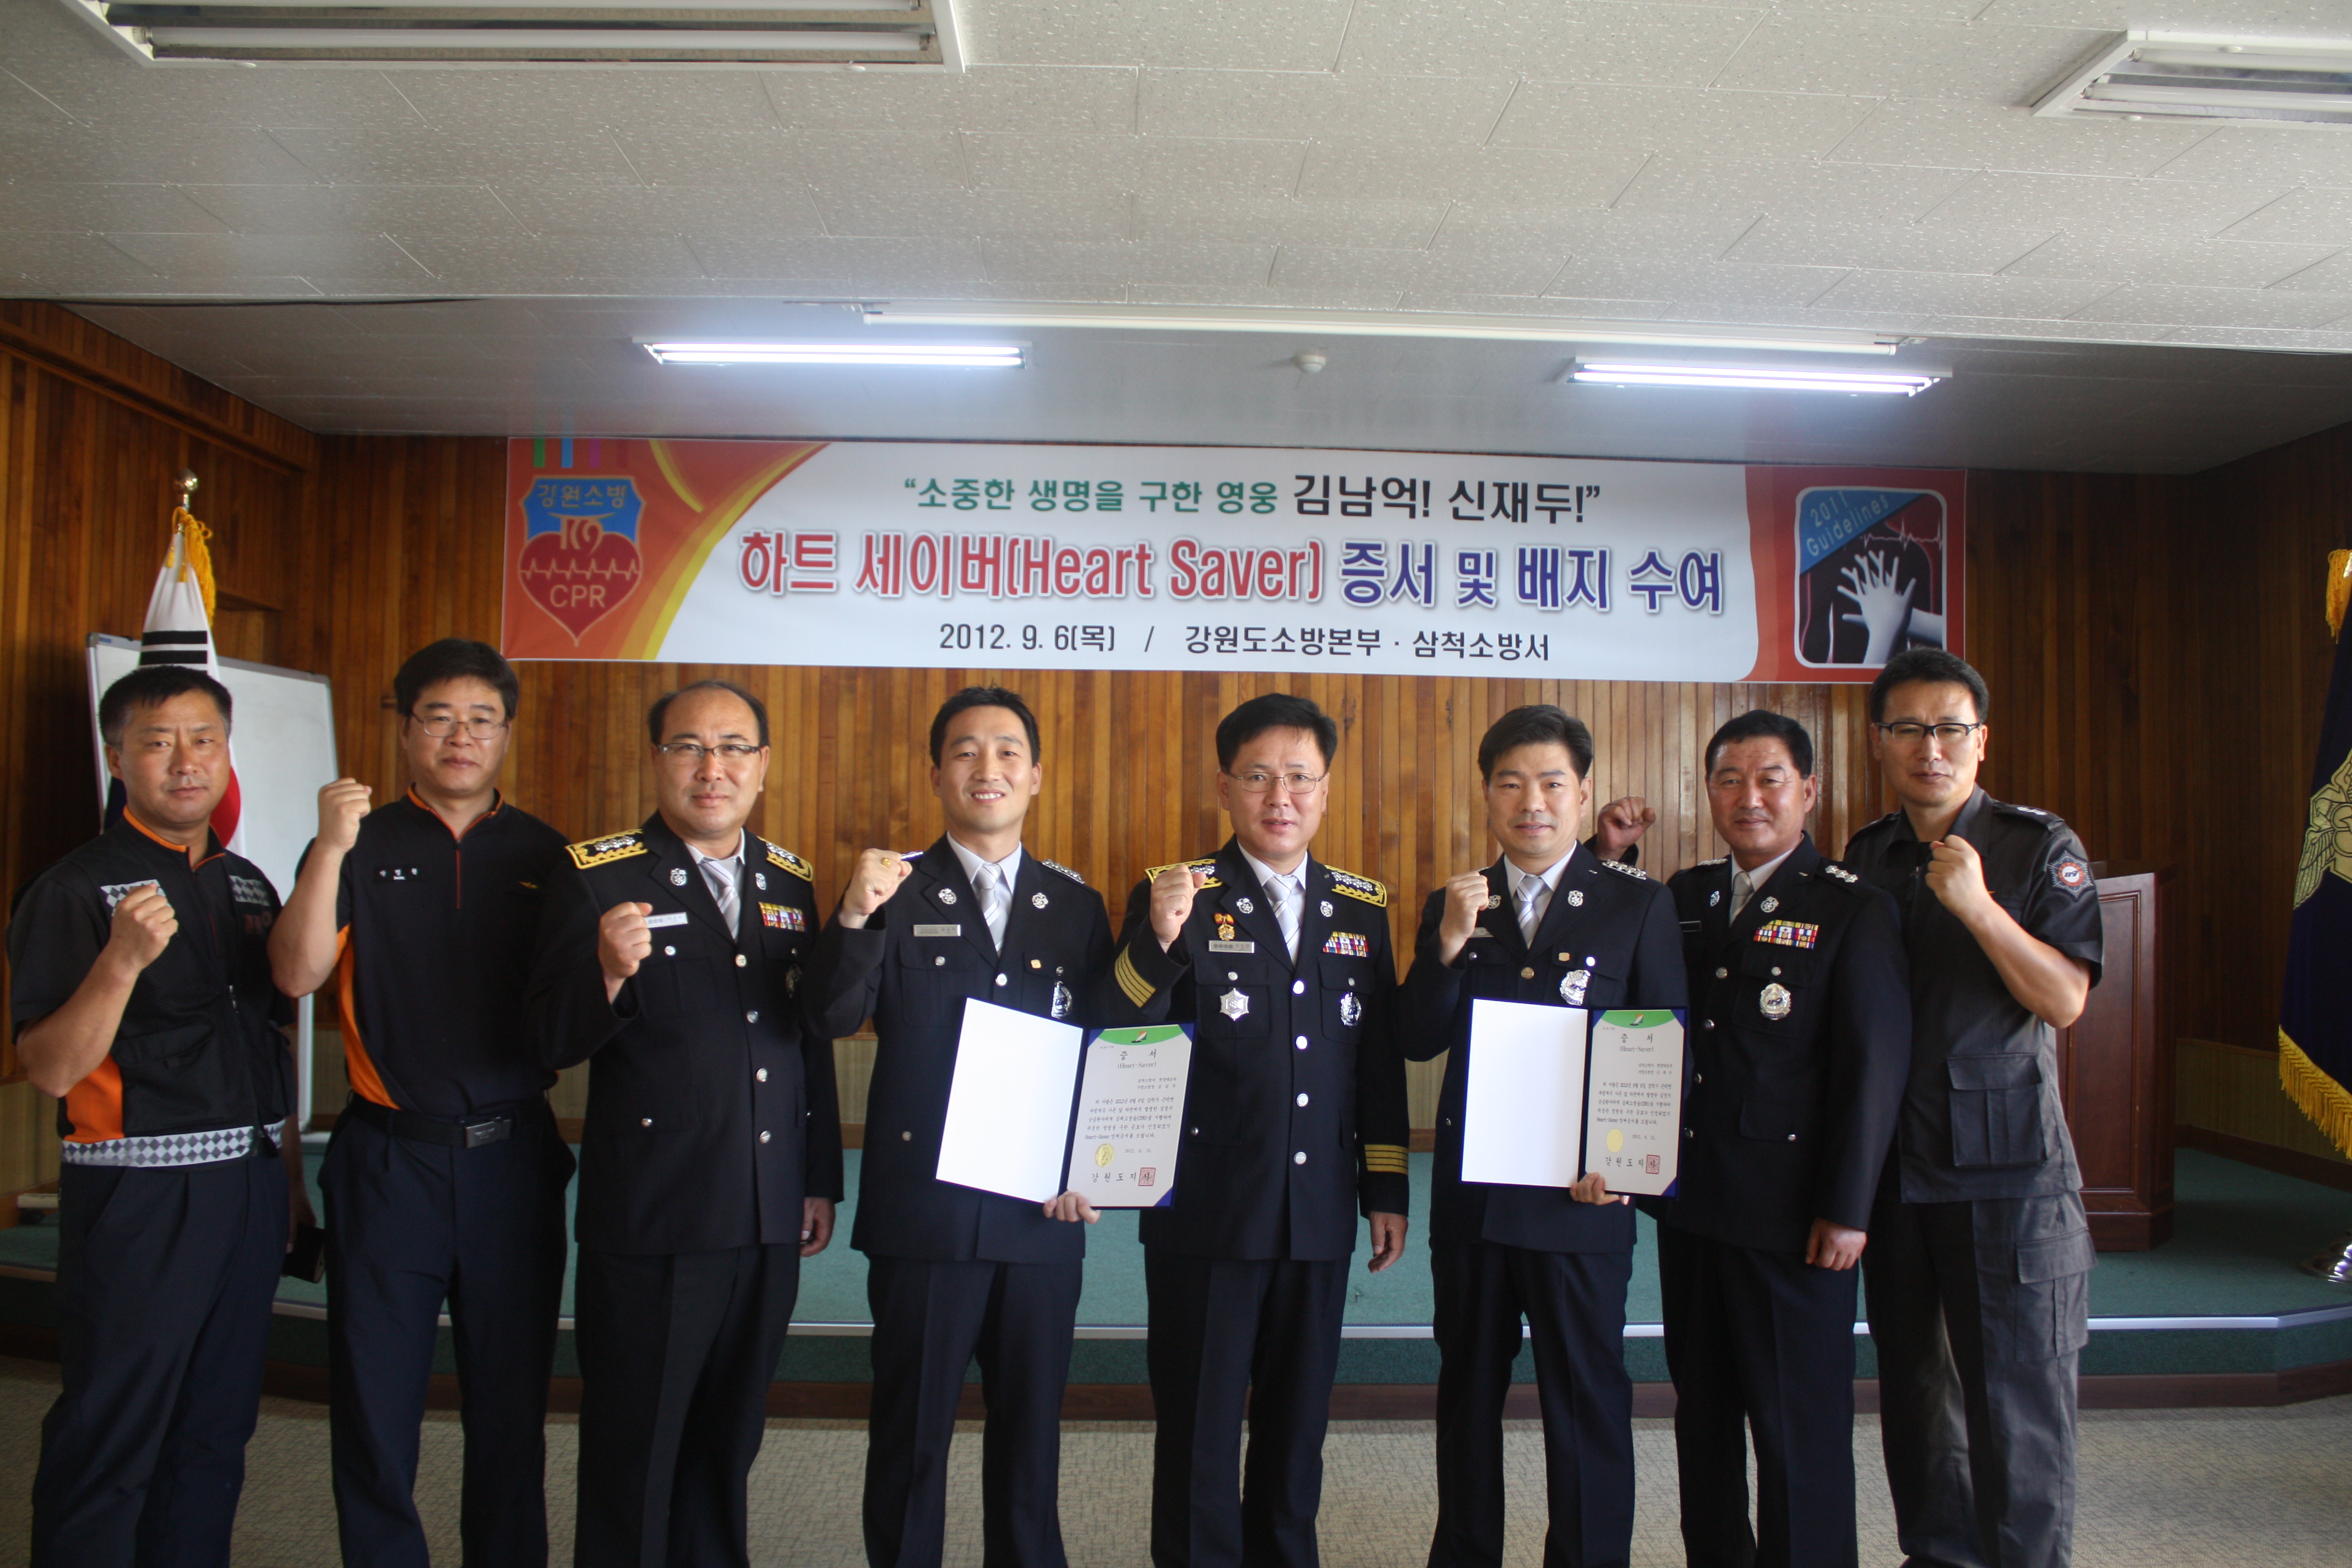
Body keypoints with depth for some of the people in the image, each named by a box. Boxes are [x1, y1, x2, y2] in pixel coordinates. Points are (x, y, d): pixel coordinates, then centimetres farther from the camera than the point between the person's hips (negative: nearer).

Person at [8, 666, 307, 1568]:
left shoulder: (246, 884, 11)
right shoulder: (76, 890, -8)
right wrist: (123, 960, -28)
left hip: (248, 1189, 6)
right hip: (136, 1197, -6)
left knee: (215, 1434, 15)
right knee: (110, 1437, 4)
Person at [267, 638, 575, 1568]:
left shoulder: (546, 855, 6)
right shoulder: (360, 846, 3)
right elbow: (297, 975, -11)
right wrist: (332, 851, -21)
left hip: (513, 1154, 1)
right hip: (388, 1156, -1)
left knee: (512, 1400, 11)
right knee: (374, 1397, 9)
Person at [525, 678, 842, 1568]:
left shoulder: (790, 883, 8)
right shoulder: (595, 876, -6)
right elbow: (551, 1045, -10)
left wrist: (821, 1181, 12)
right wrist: (610, 972, -30)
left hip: (769, 1222, 5)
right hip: (648, 1220, -4)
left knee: (729, 1440, 18)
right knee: (632, 1450, 9)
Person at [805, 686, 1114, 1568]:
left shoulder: (1076, 906, 6)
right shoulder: (896, 892, -1)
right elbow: (833, 1018, -14)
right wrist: (855, 916, -31)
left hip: (1044, 1216, 2)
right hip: (922, 1211, -2)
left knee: (1031, 1428, 15)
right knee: (911, 1428, 10)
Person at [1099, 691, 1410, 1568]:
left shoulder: (1362, 908, 6)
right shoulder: (1177, 898, -6)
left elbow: (1382, 1060, 9)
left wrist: (1386, 1190, 7)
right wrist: (1159, 939, -29)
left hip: (1320, 1214, 4)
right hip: (1207, 1213, -3)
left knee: (1298, 1422, 18)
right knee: (1200, 1428, 9)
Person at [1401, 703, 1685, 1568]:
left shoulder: (1639, 905, -2)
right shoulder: (1454, 904, 5)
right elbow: (1418, 1041, -2)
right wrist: (1448, 945, -17)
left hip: (1580, 1199, -3)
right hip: (1470, 1194, 3)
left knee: (1588, 1397, 7)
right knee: (1467, 1390, 16)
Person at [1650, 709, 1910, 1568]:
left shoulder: (1853, 910, -6)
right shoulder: (1684, 898, 10)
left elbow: (1875, 1066, -9)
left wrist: (1847, 1208, -13)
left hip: (1791, 1215, -5)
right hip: (1691, 1203, 6)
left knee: (1800, 1426, 7)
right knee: (1702, 1412, 17)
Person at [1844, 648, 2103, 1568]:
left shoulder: (2039, 848, -4)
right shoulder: (1865, 858, 9)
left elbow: (2064, 1001, -13)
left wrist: (1978, 906, -23)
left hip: (2005, 1162, -4)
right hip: (1891, 1164, 5)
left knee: (2015, 1389, 0)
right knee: (1915, 1379, 14)